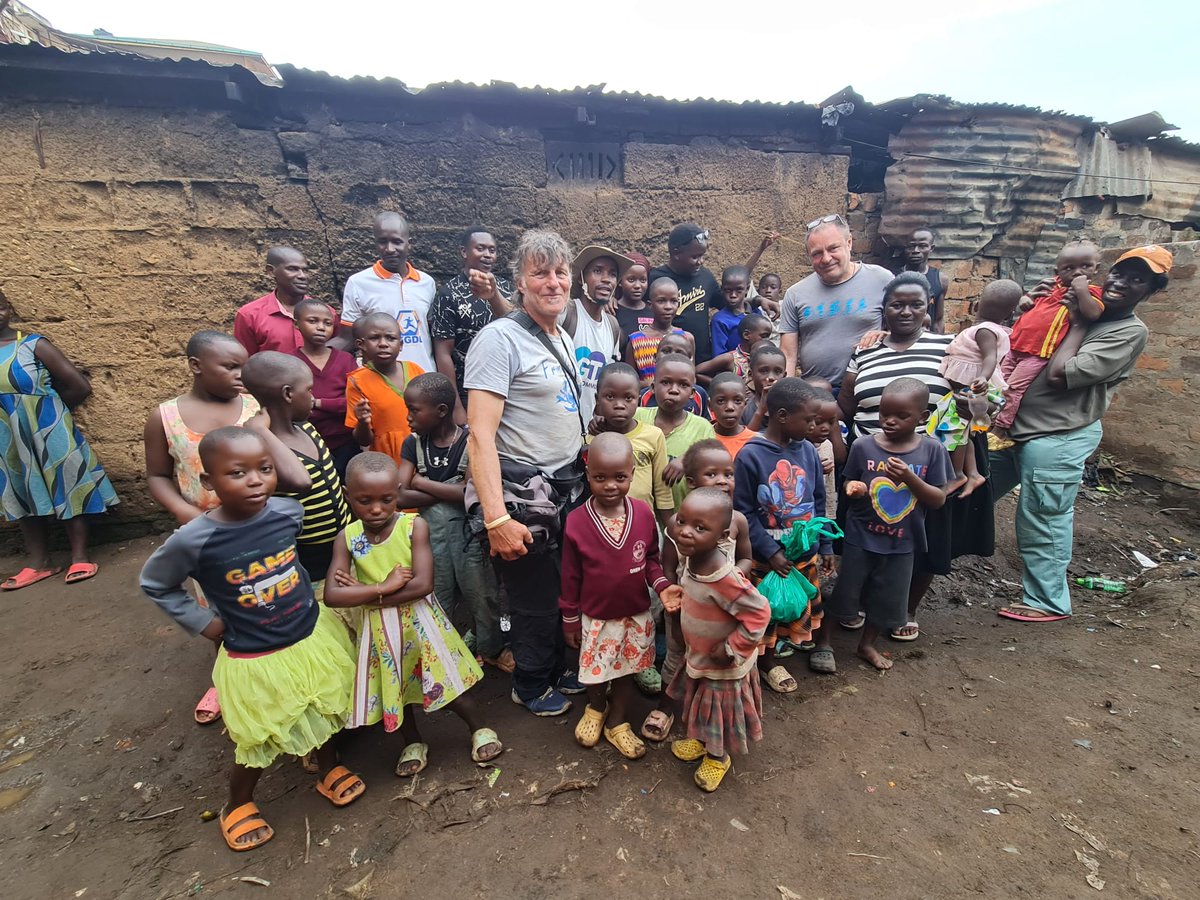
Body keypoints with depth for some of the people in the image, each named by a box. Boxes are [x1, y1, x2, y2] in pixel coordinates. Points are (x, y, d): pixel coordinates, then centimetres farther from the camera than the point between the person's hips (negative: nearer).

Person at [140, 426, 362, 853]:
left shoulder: (287, 511, -17)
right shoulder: (193, 540, -23)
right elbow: (154, 584, -4)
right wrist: (202, 622, -7)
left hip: (314, 637, 3)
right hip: (254, 660, -3)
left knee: (324, 715, 24)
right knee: (258, 744, 18)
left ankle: (330, 771, 53)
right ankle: (238, 805, 49)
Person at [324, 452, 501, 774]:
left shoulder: (414, 526, -18)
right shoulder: (347, 538, -10)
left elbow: (423, 584, -25)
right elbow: (332, 595, -16)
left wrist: (364, 592, -19)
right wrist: (384, 587, -24)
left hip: (419, 620, -3)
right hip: (378, 629, 3)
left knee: (444, 677, 9)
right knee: (392, 688, 19)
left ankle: (480, 729, 33)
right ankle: (414, 743, 45)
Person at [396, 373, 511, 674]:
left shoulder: (471, 441, -11)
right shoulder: (413, 444, 0)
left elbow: (471, 492, -21)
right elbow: (401, 497, -9)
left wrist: (422, 483, -11)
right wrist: (449, 492, -16)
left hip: (469, 529, -3)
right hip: (431, 532, 3)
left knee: (483, 593, 11)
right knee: (438, 598, 16)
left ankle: (491, 648, 35)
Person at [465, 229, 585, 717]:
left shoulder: (563, 340, 12)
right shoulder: (500, 338, -15)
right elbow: (481, 434, -22)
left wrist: (584, 473, 14)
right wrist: (497, 518, -27)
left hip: (567, 488, 8)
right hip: (524, 494, -8)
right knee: (536, 603, 10)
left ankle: (558, 669, 47)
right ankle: (531, 686, 38)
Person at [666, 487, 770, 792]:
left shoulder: (724, 578, -40)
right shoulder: (692, 559, -14)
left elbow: (759, 612, -32)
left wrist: (731, 648, -25)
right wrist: (680, 595, -5)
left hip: (722, 665, -7)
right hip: (697, 656, 7)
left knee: (719, 712, 21)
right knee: (703, 706, 31)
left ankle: (718, 757, 49)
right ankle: (701, 739, 58)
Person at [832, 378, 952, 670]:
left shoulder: (932, 450, -9)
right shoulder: (863, 446, -11)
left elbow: (939, 500, -7)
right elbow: (847, 483, 1)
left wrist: (910, 478, -23)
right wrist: (854, 488, -23)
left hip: (901, 542, 2)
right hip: (860, 537, -1)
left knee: (886, 599, 18)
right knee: (841, 591, 11)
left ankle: (867, 644, 43)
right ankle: (823, 639, 35)